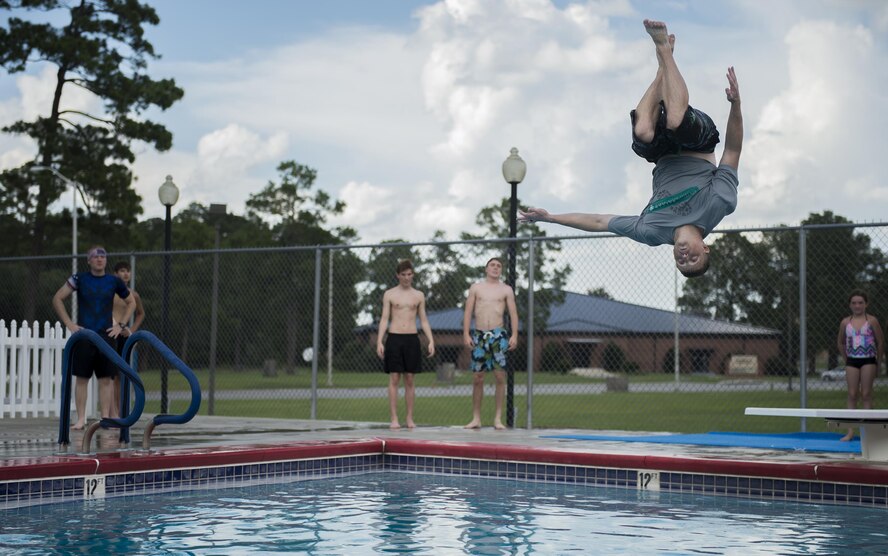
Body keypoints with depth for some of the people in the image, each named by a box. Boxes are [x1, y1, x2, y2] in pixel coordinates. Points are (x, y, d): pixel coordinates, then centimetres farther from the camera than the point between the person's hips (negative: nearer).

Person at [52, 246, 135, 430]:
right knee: (82, 378, -1)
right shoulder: (79, 279, 1)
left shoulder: (114, 281, 6)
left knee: (106, 379, 0)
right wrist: (69, 324, -4)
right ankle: (81, 419, 3)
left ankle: (105, 418, 5)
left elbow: (131, 303, 18)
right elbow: (57, 299, 3)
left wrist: (121, 325, 8)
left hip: (106, 335, 1)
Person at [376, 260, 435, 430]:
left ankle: (410, 418, 8)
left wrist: (431, 341, -1)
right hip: (394, 339, -2)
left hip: (412, 339, 2)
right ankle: (394, 419, -1)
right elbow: (384, 319, 2)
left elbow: (424, 321, 11)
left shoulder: (419, 296, 10)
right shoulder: (389, 294, 5)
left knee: (409, 379, 4)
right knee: (394, 379, -3)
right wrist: (379, 342, -9)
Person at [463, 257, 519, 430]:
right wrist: (466, 334, -3)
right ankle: (476, 418, 8)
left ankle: (498, 418, -1)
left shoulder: (506, 289, 8)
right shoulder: (476, 288, 11)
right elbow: (468, 312, 7)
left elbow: (513, 313, 3)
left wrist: (514, 335, -9)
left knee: (500, 376, -5)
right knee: (477, 378, 2)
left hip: (498, 335, -1)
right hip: (479, 335, 1)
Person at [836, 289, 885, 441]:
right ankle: (850, 431, 1)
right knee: (852, 395, 1)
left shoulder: (871, 321, -5)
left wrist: (878, 363, 3)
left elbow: (881, 343, 0)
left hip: (868, 361, -3)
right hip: (852, 361, 3)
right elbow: (841, 343, 17)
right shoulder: (845, 322, 4)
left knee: (866, 394, -1)